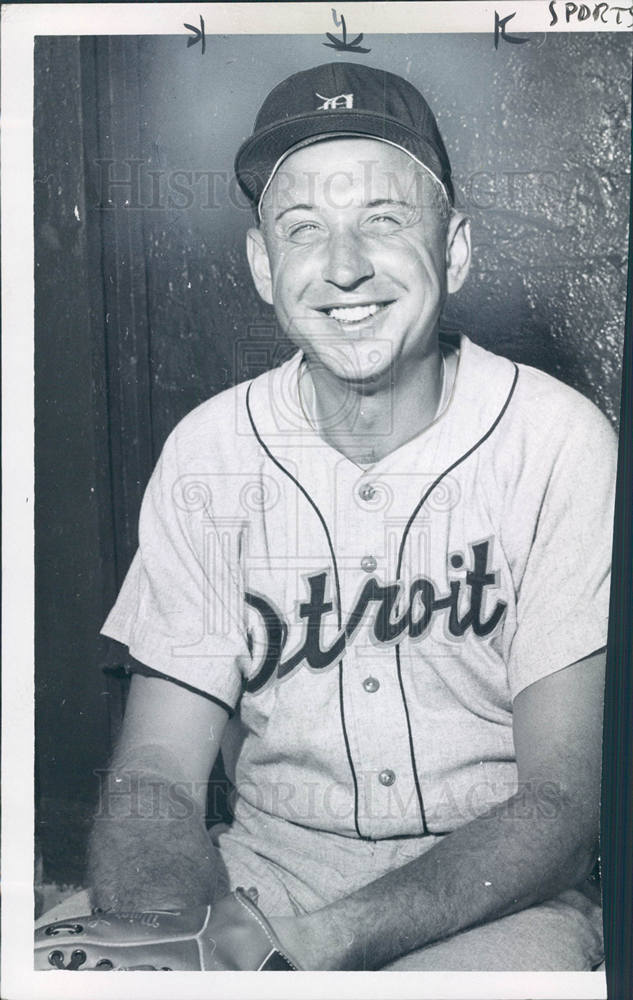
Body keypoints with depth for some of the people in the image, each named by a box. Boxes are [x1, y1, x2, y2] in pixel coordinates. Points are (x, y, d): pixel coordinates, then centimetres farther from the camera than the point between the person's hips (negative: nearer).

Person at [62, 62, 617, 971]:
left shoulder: (560, 443, -11)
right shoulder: (206, 453, -3)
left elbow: (561, 802, -13)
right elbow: (153, 779, -4)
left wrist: (323, 939, -27)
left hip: (496, 896, -1)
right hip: (260, 874, 2)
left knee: (542, 956, -33)